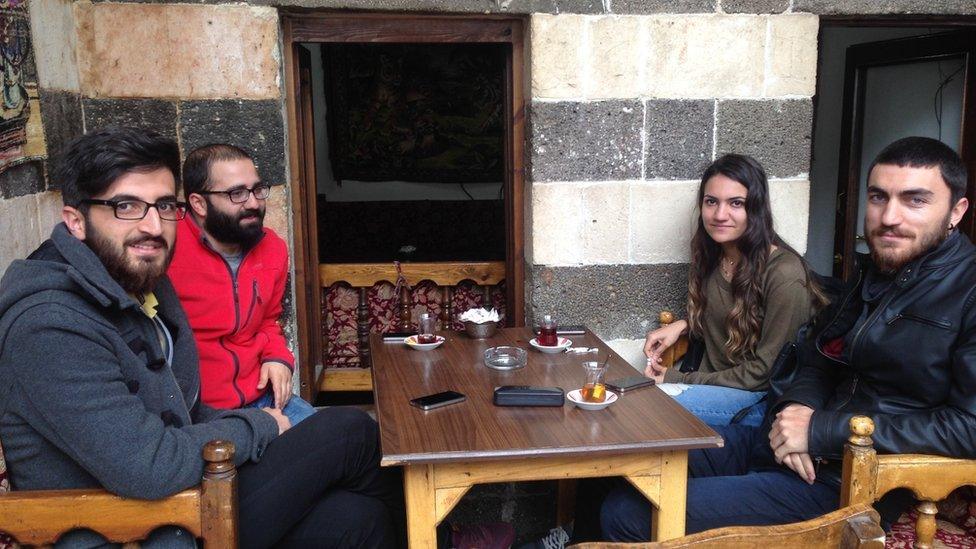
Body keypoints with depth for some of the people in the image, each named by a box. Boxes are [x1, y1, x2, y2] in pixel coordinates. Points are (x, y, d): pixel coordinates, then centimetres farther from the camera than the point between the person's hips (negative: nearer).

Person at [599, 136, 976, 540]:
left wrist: (820, 431, -20)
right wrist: (797, 408, -5)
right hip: (789, 446, 8)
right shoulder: (872, 273, 14)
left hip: (847, 480, -8)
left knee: (628, 516, -17)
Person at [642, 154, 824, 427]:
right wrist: (683, 325, -1)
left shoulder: (784, 276, -20)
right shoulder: (712, 257, 3)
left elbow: (765, 370, -16)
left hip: (760, 397, -6)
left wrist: (680, 380, -15)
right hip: (708, 380, 6)